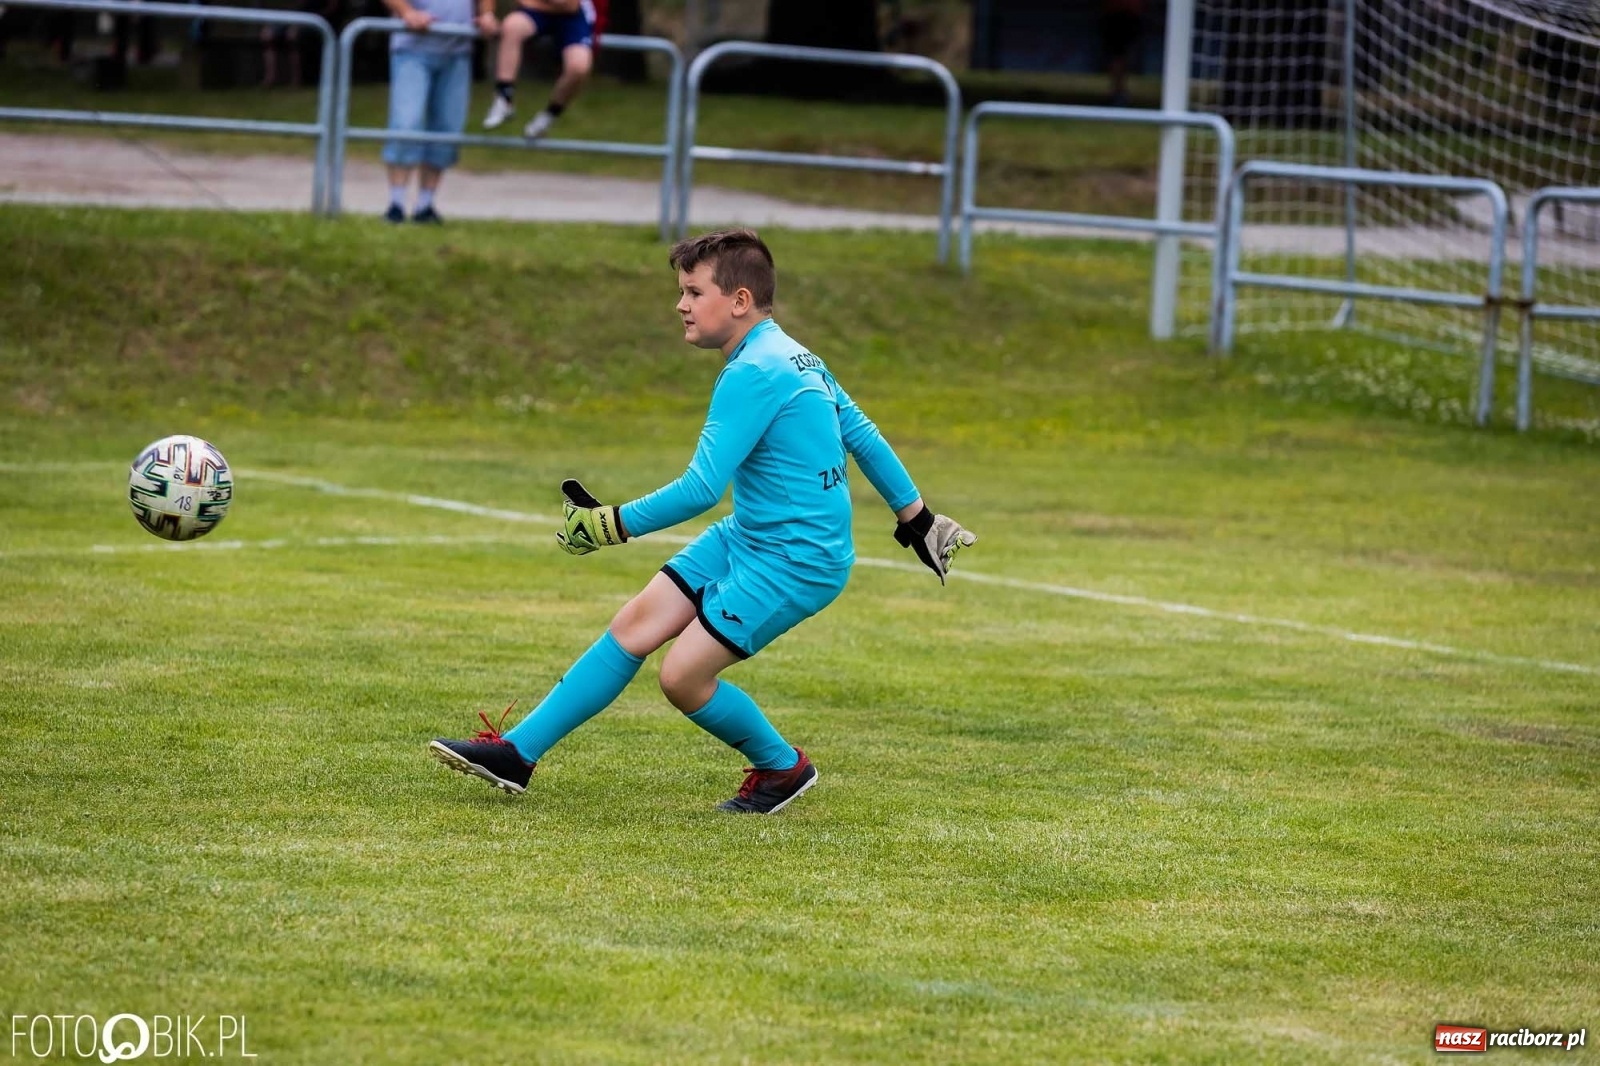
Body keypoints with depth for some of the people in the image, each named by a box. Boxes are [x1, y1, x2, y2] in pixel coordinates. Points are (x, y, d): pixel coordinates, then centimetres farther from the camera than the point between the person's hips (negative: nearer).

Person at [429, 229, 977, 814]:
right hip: (745, 536, 10)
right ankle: (516, 752, 4)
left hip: (795, 561, -10)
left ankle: (784, 768, 13)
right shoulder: (792, 355, 10)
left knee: (682, 675, -11)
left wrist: (614, 524, -17)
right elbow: (861, 434, 18)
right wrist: (916, 517, 26)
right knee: (633, 626, 3)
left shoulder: (753, 375, -21)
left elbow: (701, 489, -25)